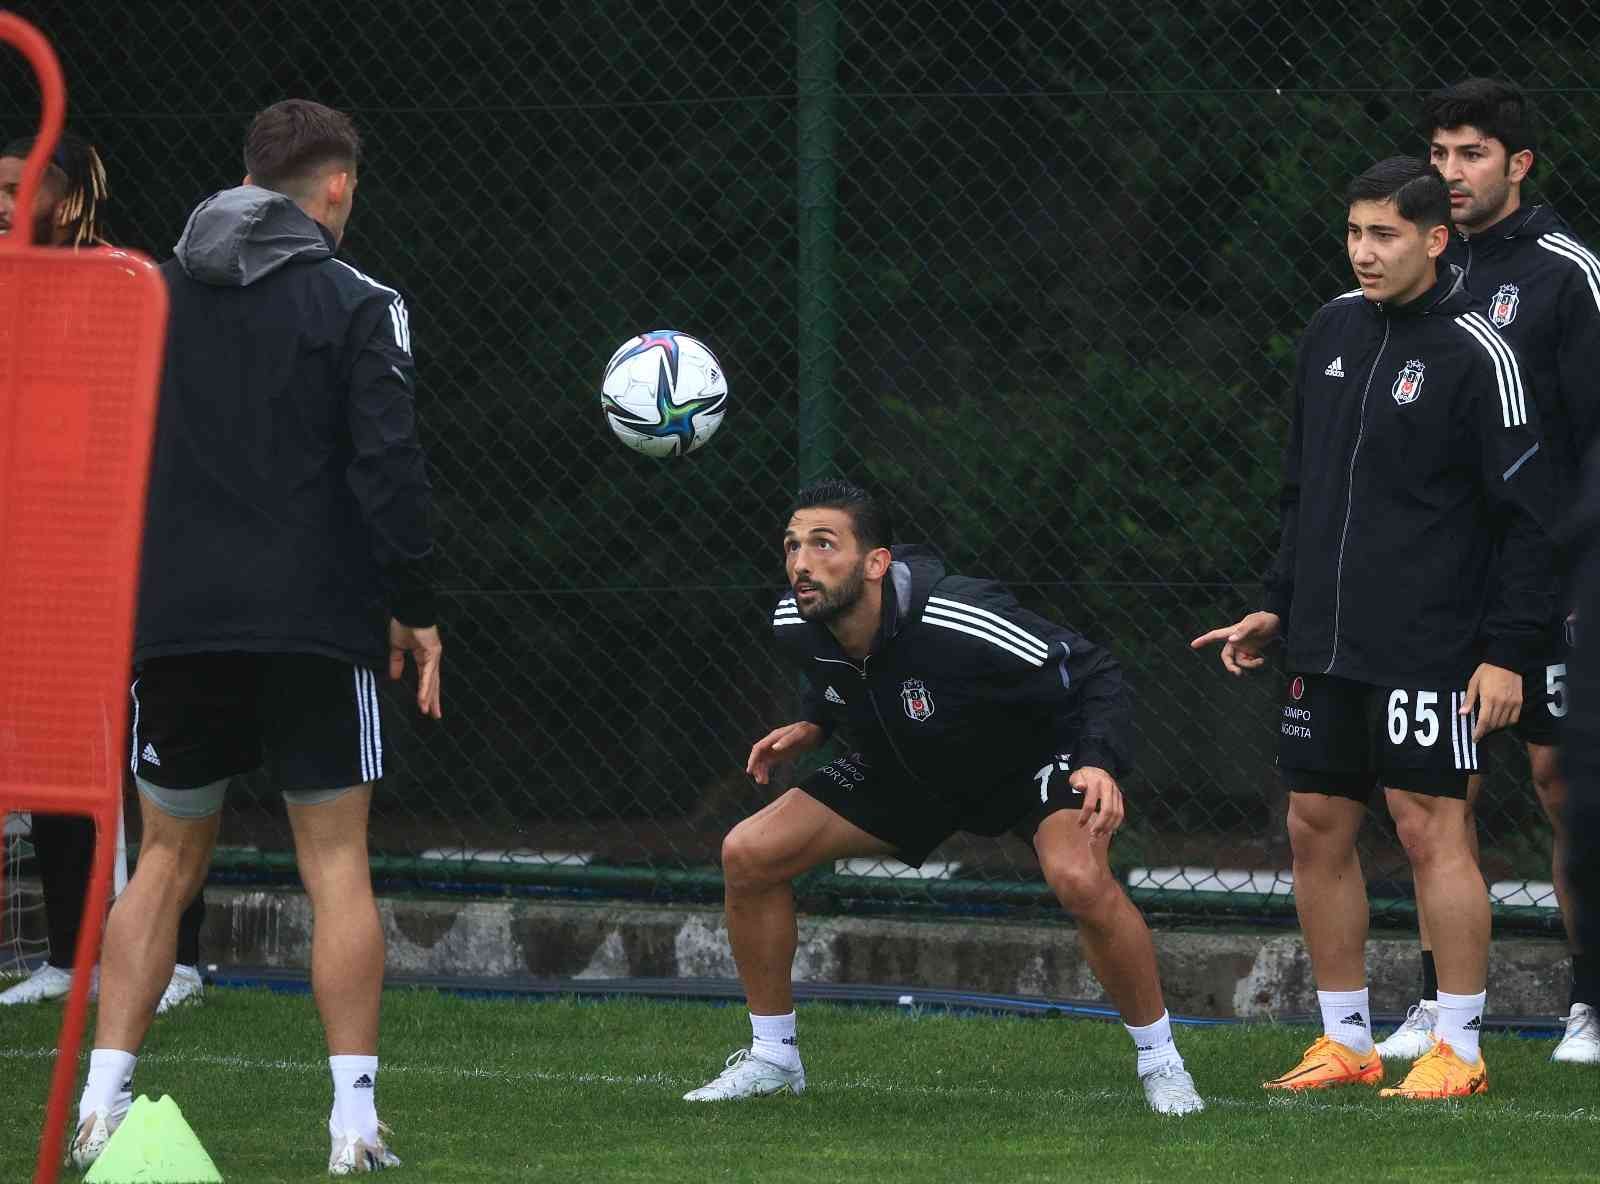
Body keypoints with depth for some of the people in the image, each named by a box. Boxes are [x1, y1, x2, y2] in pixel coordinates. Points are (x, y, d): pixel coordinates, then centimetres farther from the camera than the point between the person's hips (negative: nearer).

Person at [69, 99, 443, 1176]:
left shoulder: (152, 294, 9)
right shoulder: (355, 303, -3)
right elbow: (389, 466, -9)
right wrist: (416, 610, -2)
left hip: (173, 624, 3)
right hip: (315, 624, -3)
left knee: (167, 860, 13)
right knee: (337, 863, 2)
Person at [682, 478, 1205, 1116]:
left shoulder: (959, 621, -37)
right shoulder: (796, 627, -18)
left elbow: (1094, 674, -25)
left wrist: (1100, 763, -40)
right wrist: (813, 724, -6)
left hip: (1034, 755, -6)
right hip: (907, 771, 6)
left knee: (1079, 879, -35)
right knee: (748, 855, -6)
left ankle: (1161, 1062, -13)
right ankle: (772, 1058, 11)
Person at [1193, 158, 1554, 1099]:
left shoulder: (1475, 352, -9)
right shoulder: (1334, 330, 11)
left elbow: (1526, 515, -9)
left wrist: (1509, 651, -14)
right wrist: (1277, 606, 16)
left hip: (1428, 648, -7)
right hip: (1326, 641, 7)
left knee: (1431, 828, -8)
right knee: (1318, 828, 7)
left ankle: (1459, 1051, -1)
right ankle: (1346, 1041, 16)